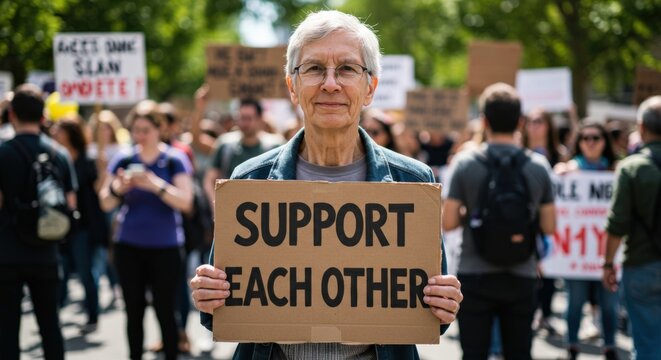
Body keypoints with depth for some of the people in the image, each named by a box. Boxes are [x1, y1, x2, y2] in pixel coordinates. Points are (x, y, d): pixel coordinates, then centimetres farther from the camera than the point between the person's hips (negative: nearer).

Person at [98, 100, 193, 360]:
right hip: (128, 246, 3)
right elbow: (106, 204, 4)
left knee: (165, 312, -2)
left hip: (165, 247, -3)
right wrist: (118, 187, -17)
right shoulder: (123, 160, 5)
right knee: (134, 312, 8)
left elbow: (185, 201, -13)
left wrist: (155, 185, -27)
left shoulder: (175, 160, -2)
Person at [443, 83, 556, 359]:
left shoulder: (465, 162, -7)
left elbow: (448, 222, -10)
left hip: (475, 276, -1)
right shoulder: (539, 166, -1)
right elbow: (549, 226, 1)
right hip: (521, 278, 2)